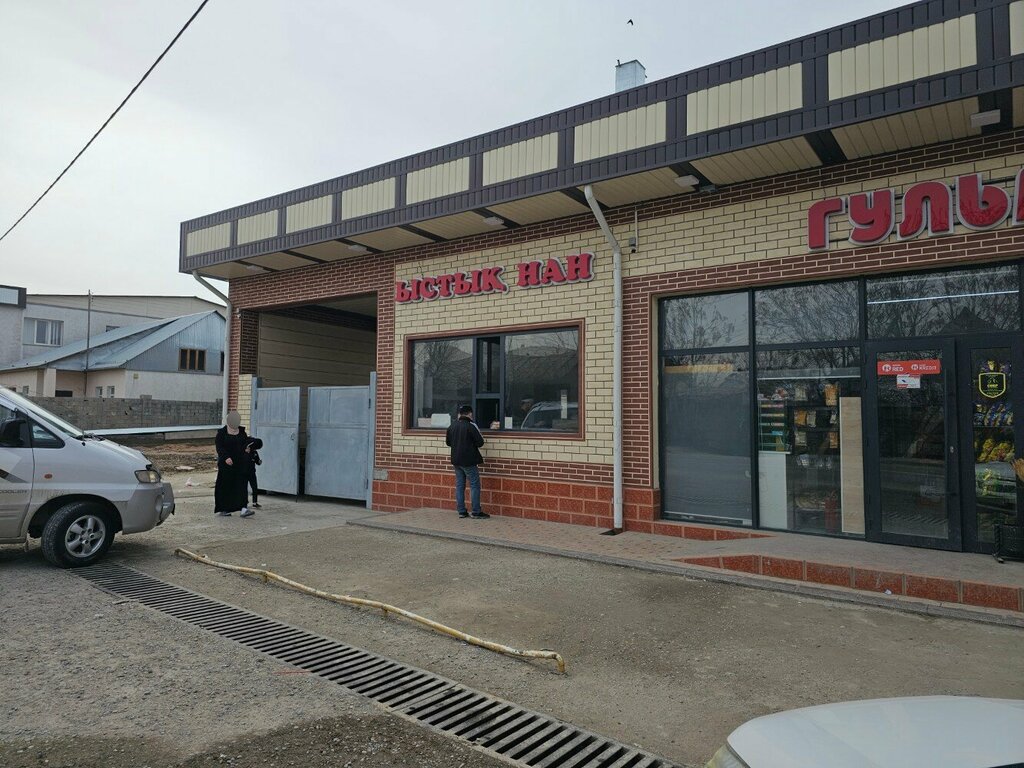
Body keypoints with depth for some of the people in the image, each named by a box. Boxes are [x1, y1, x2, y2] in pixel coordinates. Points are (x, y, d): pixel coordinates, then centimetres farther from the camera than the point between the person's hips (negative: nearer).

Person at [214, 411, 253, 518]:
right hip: (226, 463, -4)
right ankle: (222, 509, 16)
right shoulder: (222, 432, -3)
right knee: (225, 486, 4)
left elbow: (246, 442, 17)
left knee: (241, 484, -4)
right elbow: (219, 447, -9)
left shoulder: (241, 431, 10)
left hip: (240, 463, 4)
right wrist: (226, 457, -22)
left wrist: (246, 448, -6)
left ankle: (243, 508, -9)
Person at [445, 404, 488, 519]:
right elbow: (480, 442, -12)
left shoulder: (452, 426, 7)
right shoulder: (471, 426, -13)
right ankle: (476, 512, -1)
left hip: (456, 460, 6)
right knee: (474, 485, 0)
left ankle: (461, 511, 12)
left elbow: (448, 442, 16)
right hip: (469, 461, -6)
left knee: (459, 485, 11)